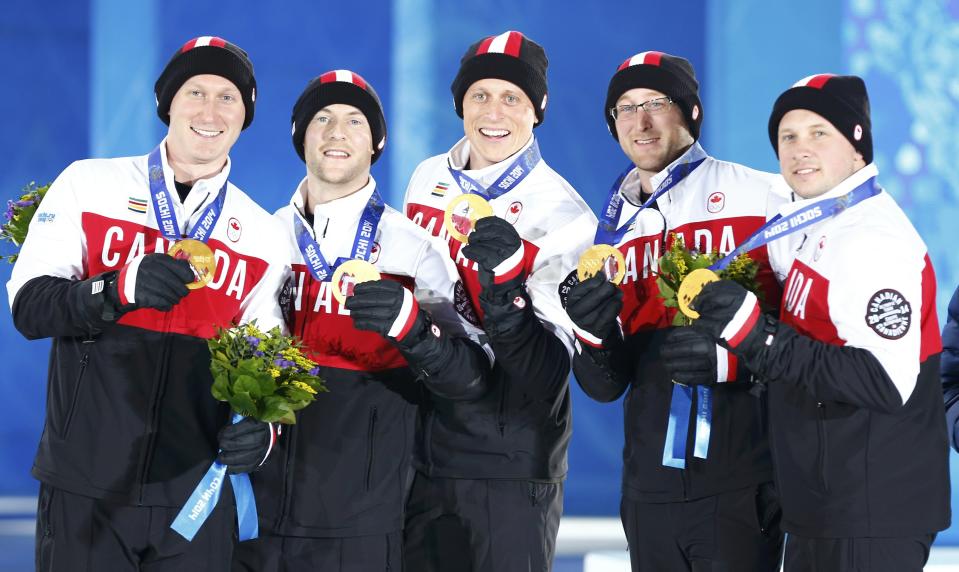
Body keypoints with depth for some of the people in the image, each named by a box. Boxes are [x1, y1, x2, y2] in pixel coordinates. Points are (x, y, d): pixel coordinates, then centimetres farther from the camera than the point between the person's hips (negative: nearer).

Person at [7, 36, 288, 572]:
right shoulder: (88, 185, 2)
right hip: (86, 486, -2)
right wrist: (120, 289, -24)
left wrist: (265, 427, -13)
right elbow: (28, 306, -5)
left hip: (196, 491, 2)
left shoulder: (262, 233, 10)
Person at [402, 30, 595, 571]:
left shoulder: (563, 215, -12)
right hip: (420, 444, 5)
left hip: (511, 462, -5)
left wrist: (504, 283, -32)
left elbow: (550, 372, -20)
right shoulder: (428, 179, 4)